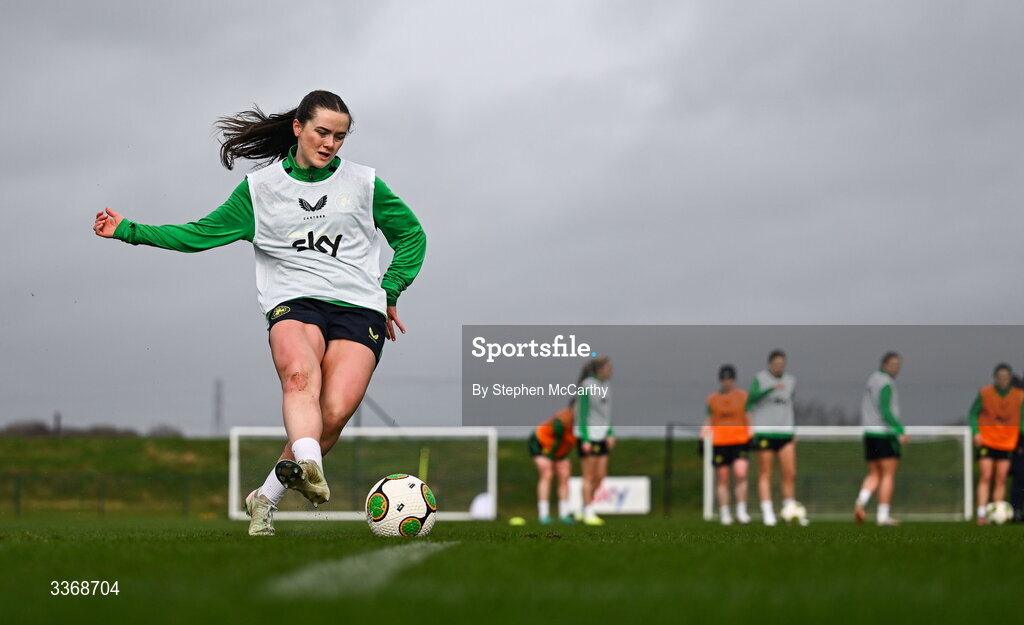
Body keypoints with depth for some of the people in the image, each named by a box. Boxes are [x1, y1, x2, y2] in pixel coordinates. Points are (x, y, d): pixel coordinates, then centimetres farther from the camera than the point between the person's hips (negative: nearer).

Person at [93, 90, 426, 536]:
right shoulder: (260, 188, 14)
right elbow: (201, 234, 17)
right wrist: (129, 231, 11)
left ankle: (266, 498, -7)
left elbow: (412, 235, 25)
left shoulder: (364, 184, 14)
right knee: (299, 375, -36)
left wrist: (390, 291, 13)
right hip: (294, 302, 0)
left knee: (335, 412, -22)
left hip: (358, 308, 0)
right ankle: (308, 466, -60)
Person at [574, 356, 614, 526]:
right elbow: (582, 414, -13)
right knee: (589, 477, -2)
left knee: (601, 476, 8)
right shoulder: (586, 386, -13)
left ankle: (586, 510, 21)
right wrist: (585, 440, -15)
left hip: (601, 436, 8)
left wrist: (610, 434, 14)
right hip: (588, 436, -8)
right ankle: (588, 514, 5)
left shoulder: (605, 386, 10)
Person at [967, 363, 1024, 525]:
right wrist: (976, 432, -12)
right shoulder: (984, 393, -3)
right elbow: (973, 414, 2)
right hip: (986, 442, -2)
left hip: (1008, 443, 2)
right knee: (985, 477, -11)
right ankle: (981, 513, -15)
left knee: (1001, 480, 0)